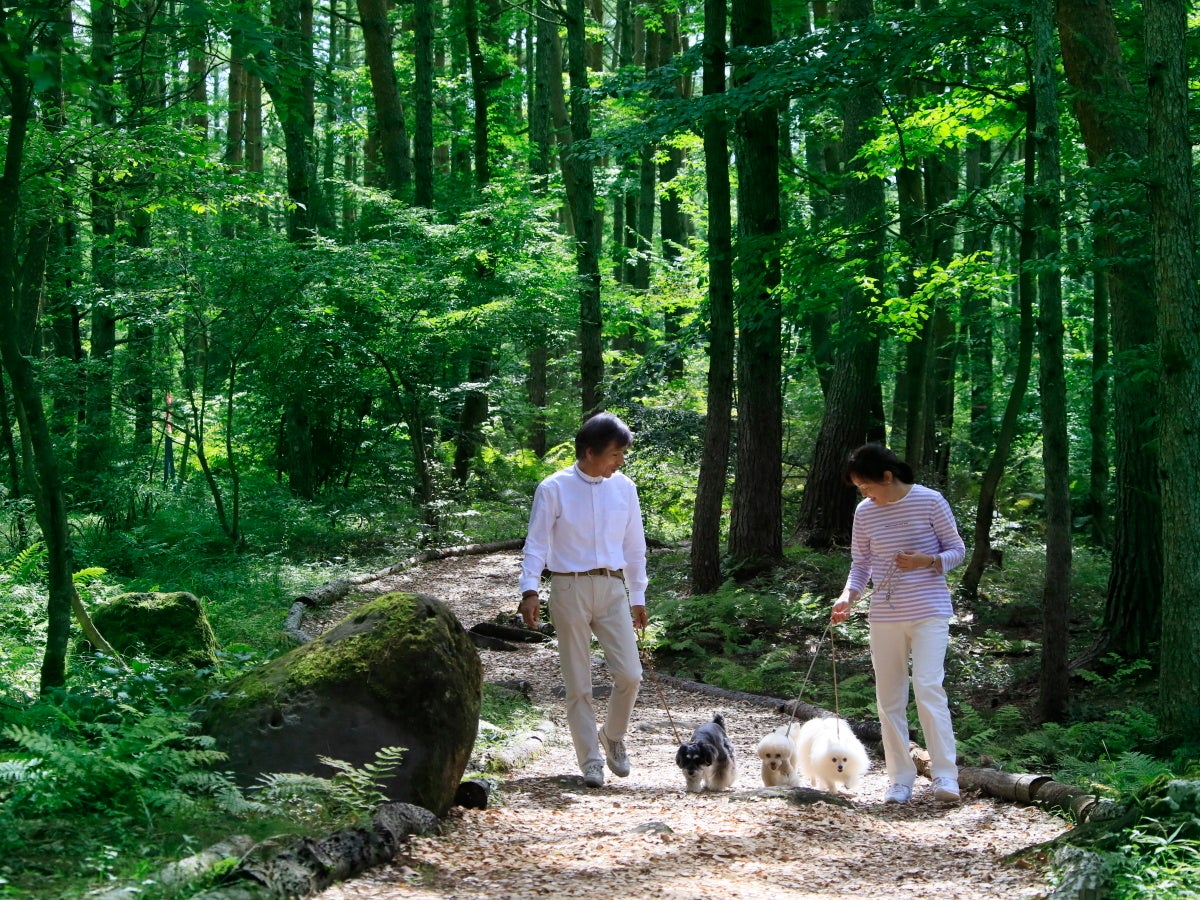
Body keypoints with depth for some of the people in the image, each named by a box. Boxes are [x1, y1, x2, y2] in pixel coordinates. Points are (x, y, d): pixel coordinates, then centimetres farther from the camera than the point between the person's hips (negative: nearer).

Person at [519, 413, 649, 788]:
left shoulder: (624, 488, 7)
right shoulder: (554, 489, -5)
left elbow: (634, 546, 14)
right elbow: (536, 543, -4)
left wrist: (638, 597, 16)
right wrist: (530, 590, -16)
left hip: (612, 588, 3)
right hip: (570, 588, -3)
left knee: (630, 675, -6)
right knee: (578, 683, 2)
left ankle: (613, 737, 20)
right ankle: (590, 760, 12)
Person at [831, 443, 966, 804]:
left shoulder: (930, 502, -8)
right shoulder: (864, 512, 3)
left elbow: (957, 550, 0)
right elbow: (861, 564, 11)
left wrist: (927, 561, -19)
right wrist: (848, 596, -7)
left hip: (929, 612, -5)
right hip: (884, 616, 5)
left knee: (928, 687, -16)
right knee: (889, 698, 6)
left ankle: (945, 776, -13)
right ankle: (900, 779, 13)